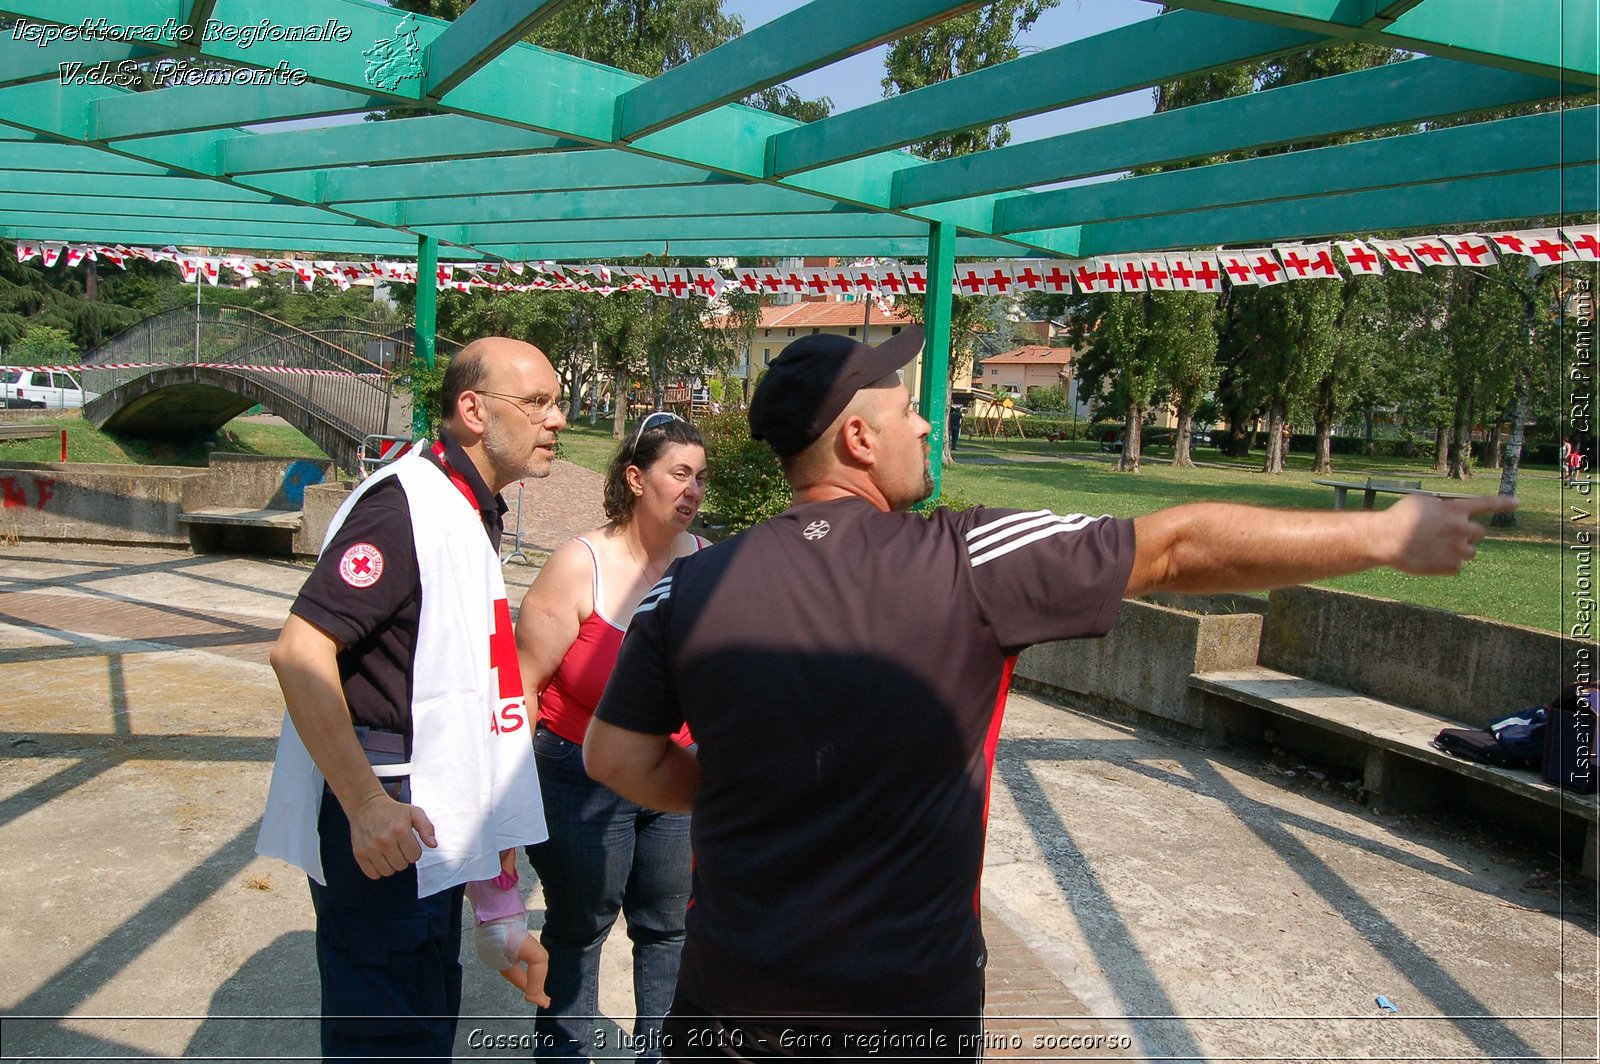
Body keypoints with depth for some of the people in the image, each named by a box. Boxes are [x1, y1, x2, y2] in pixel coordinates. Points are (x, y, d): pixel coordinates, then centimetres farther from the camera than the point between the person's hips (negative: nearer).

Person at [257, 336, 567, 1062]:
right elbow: (299, 651, -26)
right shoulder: (404, 503, -19)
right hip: (384, 829, -10)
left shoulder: (470, 510, 12)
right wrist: (365, 805, -28)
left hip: (431, 820, 10)